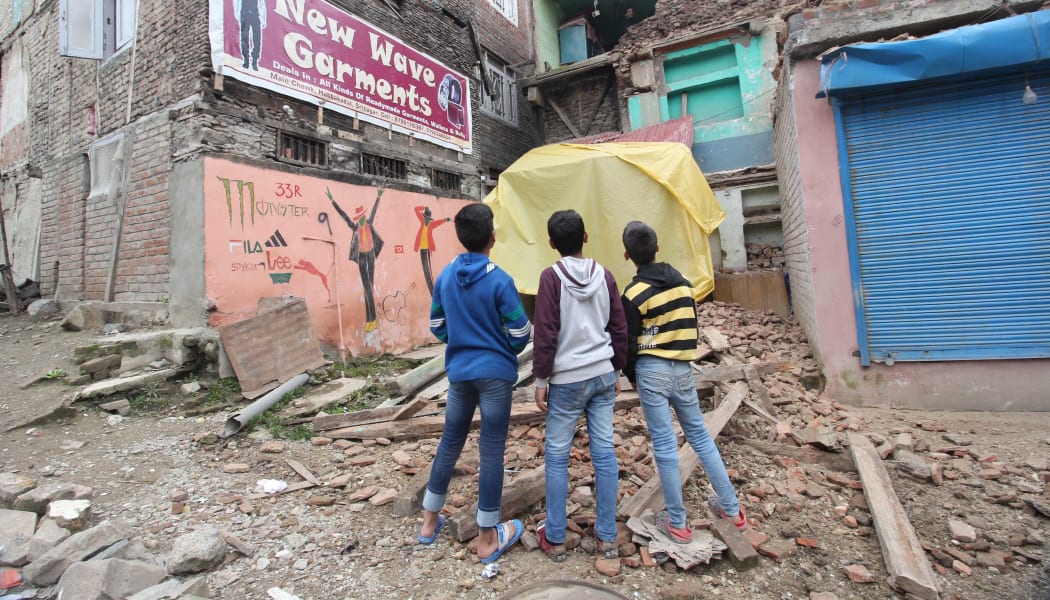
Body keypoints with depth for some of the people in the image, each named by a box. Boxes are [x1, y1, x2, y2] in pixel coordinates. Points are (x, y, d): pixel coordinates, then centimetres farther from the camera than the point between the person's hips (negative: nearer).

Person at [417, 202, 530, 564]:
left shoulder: (445, 276, 1)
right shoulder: (499, 280, -14)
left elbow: (437, 326, 9)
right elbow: (521, 333, -12)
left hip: (458, 372, 5)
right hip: (495, 374, -5)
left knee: (450, 443, 19)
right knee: (491, 452, 5)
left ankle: (430, 521, 34)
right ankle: (488, 539, 18)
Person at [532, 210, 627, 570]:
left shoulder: (552, 277, -9)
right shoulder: (604, 275, 4)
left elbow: (546, 335, -12)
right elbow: (619, 328, 7)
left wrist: (541, 380, -4)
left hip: (567, 380, -4)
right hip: (602, 375, 5)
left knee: (557, 456, 7)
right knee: (604, 452, 9)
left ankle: (555, 538, 17)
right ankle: (607, 537, 20)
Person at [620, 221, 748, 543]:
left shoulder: (634, 293, -11)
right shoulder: (683, 283, 5)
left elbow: (628, 343, -7)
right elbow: (690, 331, 12)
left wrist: (632, 376, 8)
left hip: (652, 371, -5)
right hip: (683, 370, 5)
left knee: (665, 445, 3)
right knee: (700, 436, 18)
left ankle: (677, 523, 14)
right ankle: (733, 510, 27)